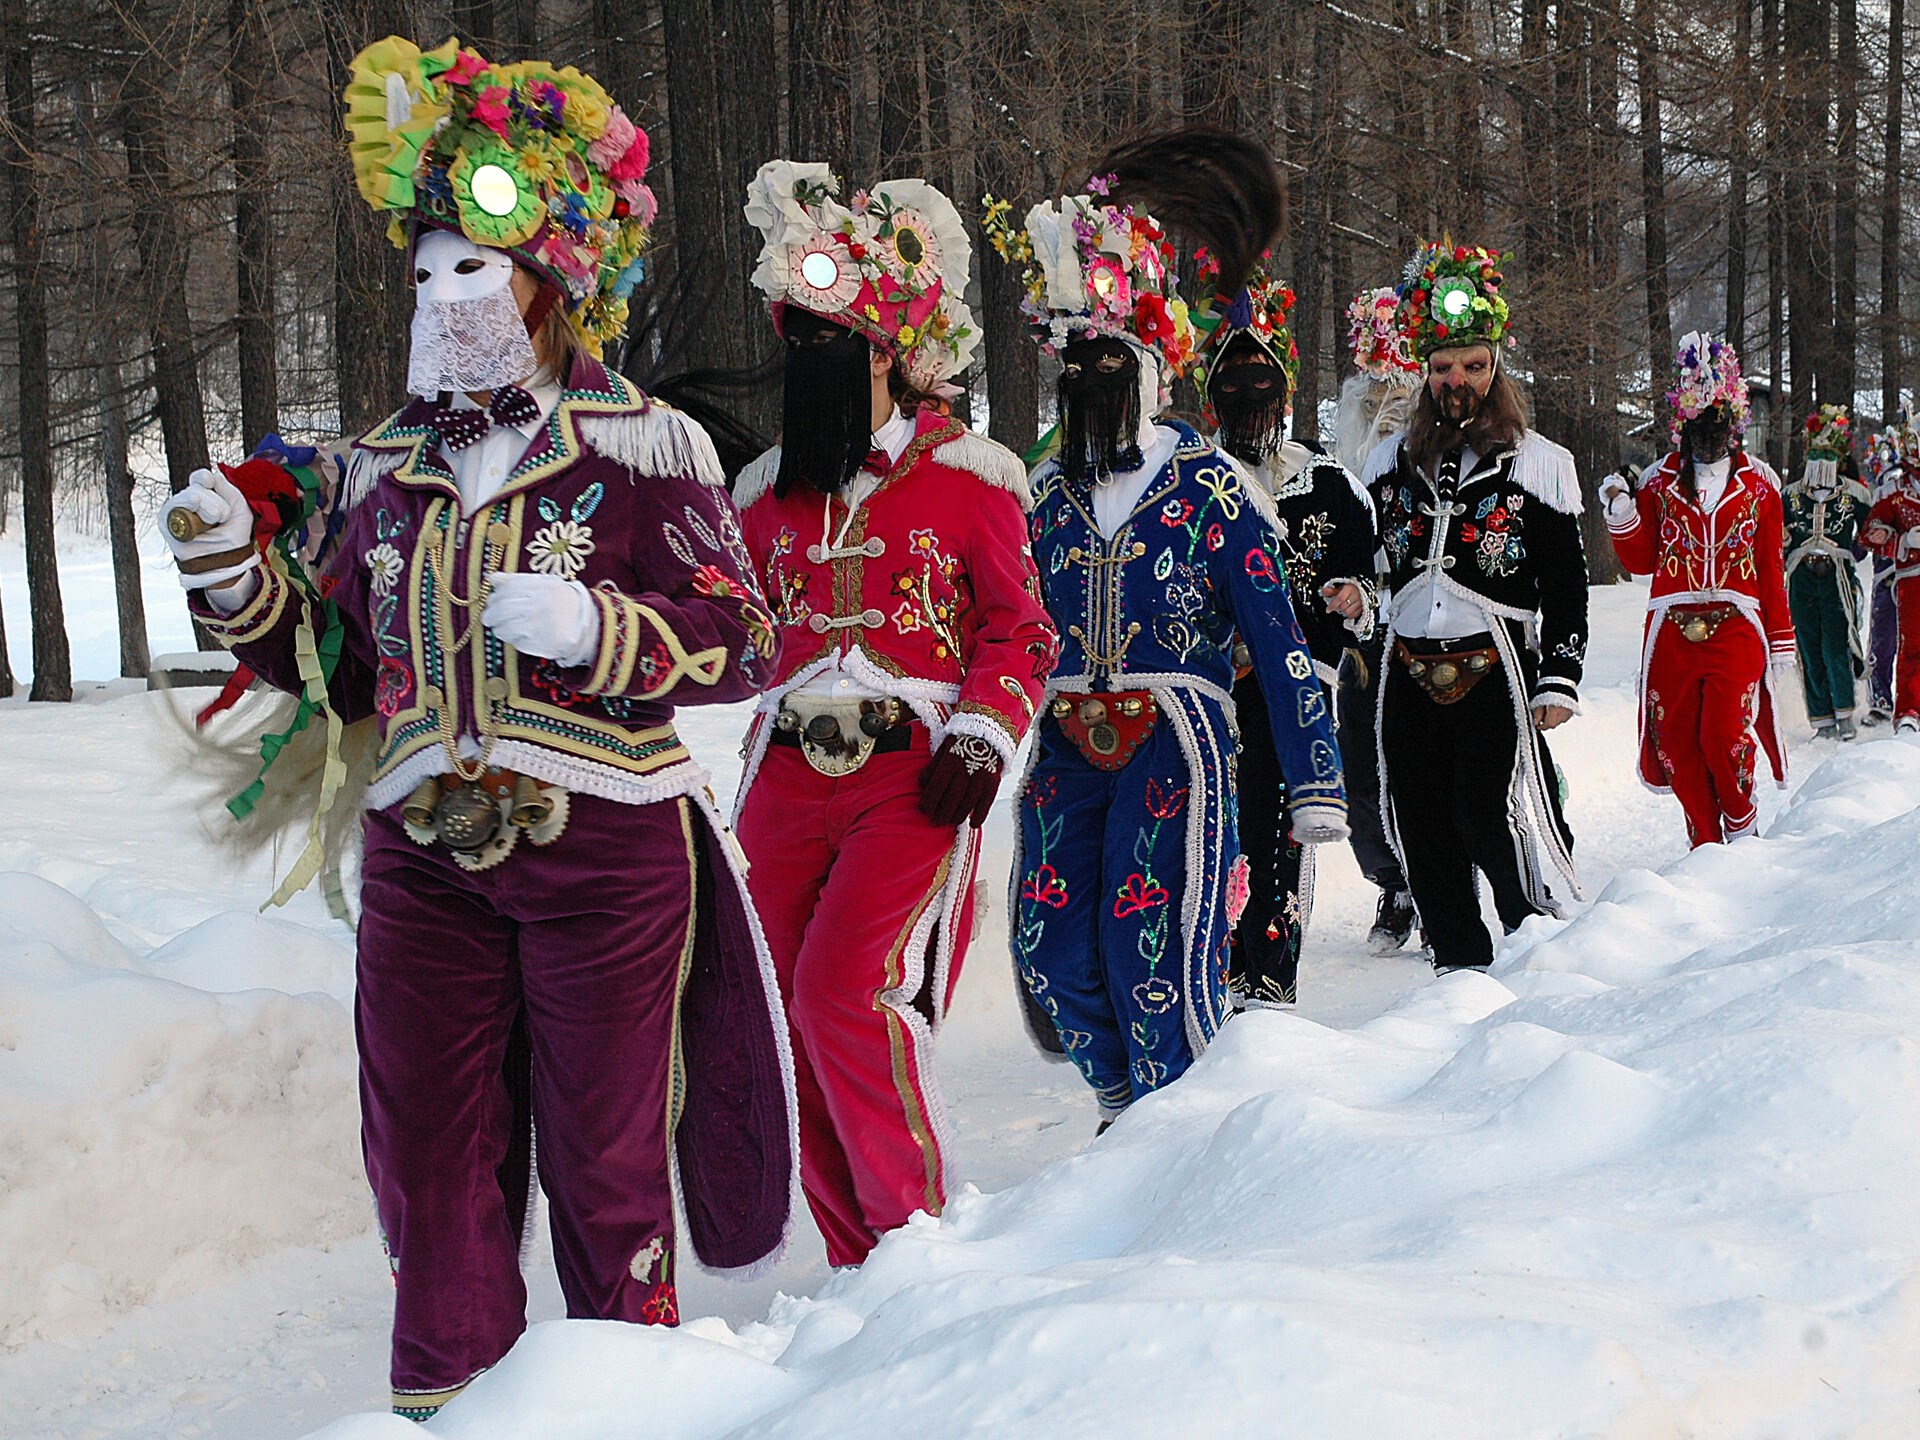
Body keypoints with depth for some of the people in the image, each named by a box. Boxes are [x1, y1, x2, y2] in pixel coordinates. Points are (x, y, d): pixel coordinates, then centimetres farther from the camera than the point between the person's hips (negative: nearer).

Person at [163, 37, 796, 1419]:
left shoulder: (637, 448, -3)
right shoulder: (389, 468, 13)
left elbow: (742, 644, -8)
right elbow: (344, 669, 17)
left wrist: (588, 626, -22)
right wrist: (238, 581, 2)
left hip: (604, 846, -4)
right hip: (427, 852, 5)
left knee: (602, 1158, 4)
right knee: (427, 1153, 7)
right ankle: (443, 1400, 21)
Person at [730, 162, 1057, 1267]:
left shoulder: (967, 480, 2)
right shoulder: (771, 490, 16)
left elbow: (1020, 630, 4)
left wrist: (983, 733, -9)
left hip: (917, 777, -5)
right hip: (790, 777, 5)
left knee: (848, 988, -21)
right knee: (789, 1015, 1)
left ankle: (922, 1234, -5)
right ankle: (864, 1268, 14)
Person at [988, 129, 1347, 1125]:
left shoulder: (1212, 488, -1)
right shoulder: (1045, 493, 13)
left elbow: (1279, 643, -5)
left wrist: (1315, 781, -9)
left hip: (1175, 736, -5)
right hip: (1068, 745, 5)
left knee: (1152, 948, -13)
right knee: (1052, 950, -2)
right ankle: (1130, 1107, 21)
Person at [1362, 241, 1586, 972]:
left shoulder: (1538, 464, 2)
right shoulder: (1391, 461, 13)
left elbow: (1567, 585, 2)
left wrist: (1558, 680, -5)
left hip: (1494, 667, -4)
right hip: (1409, 669, 4)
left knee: (1493, 818, -13)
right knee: (1424, 830, 5)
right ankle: (1459, 965, 15)